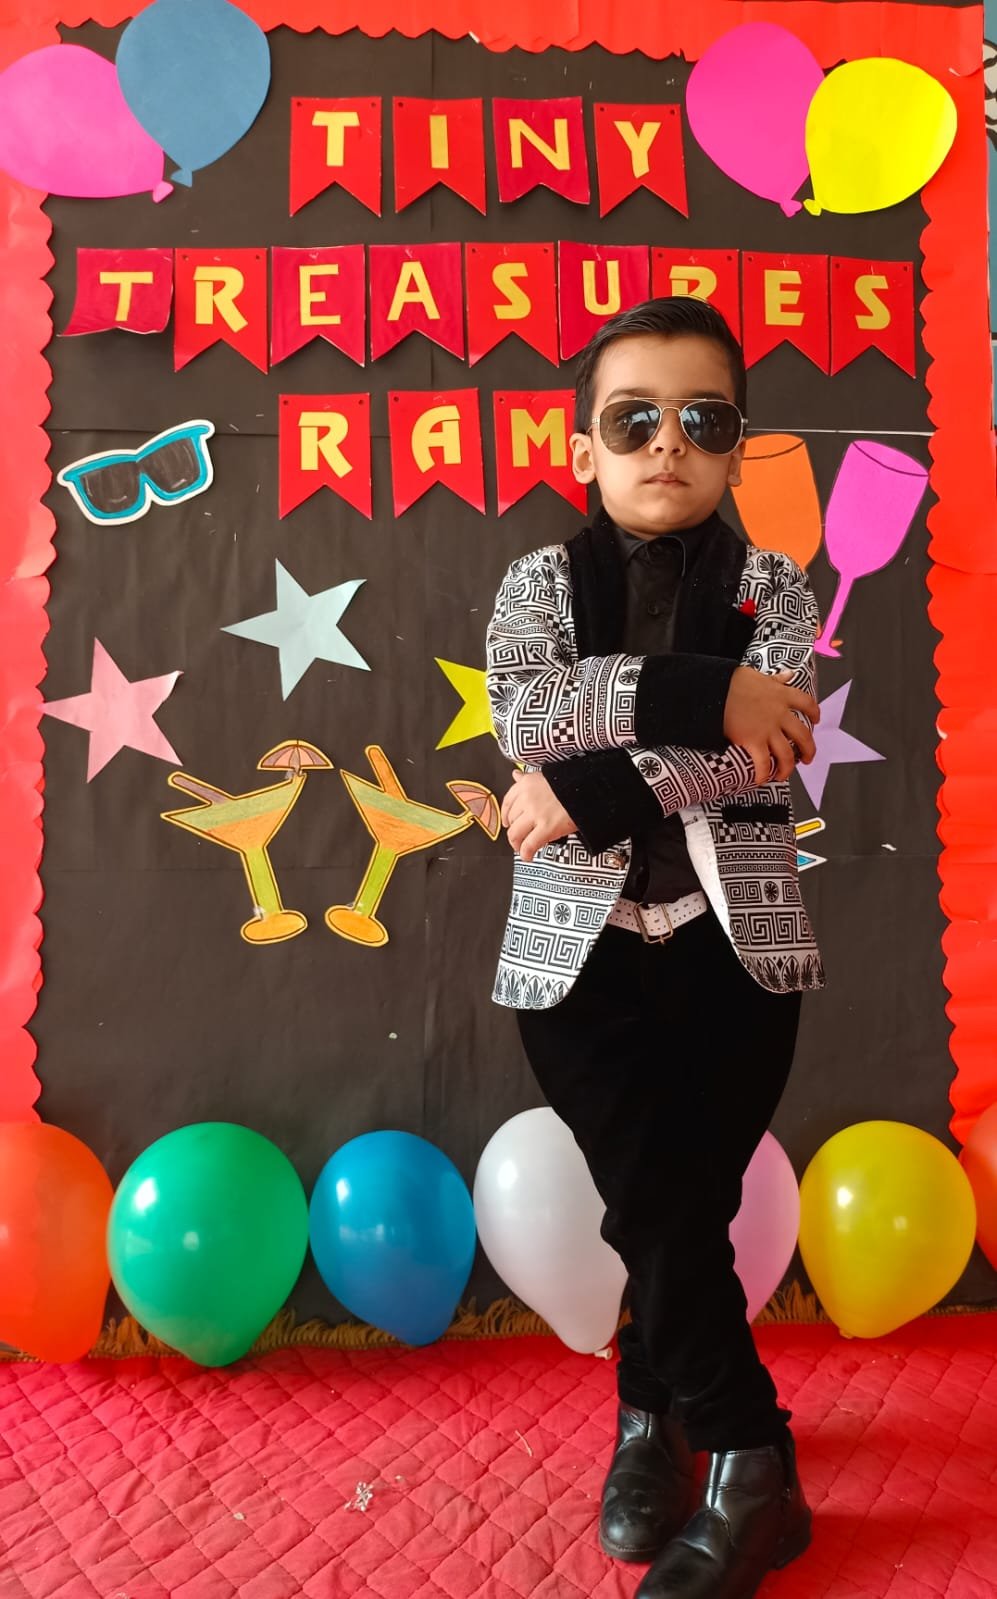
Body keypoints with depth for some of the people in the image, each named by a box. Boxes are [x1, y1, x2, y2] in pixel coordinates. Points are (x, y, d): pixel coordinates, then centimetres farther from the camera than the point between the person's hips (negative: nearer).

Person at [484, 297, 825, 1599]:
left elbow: (768, 749, -14)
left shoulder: (774, 590, 5)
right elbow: (528, 720, -15)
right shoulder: (539, 585, 5)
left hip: (736, 949, 0)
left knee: (681, 1214, 3)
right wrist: (700, 691, -21)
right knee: (659, 1217, 0)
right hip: (582, 952, 0)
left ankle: (656, 1416, 31)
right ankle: (751, 1468, 24)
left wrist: (586, 791, -19)